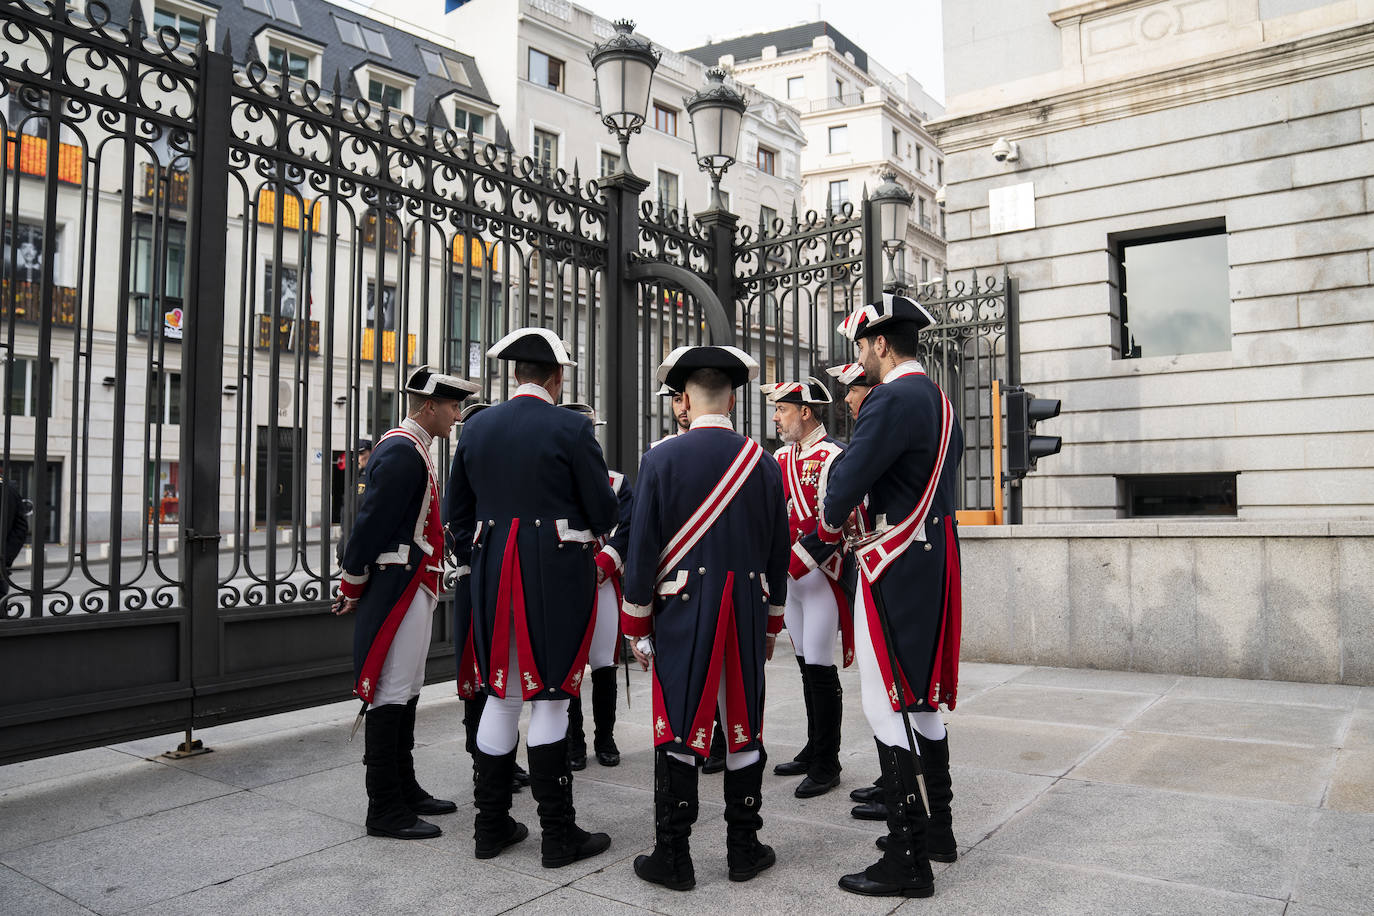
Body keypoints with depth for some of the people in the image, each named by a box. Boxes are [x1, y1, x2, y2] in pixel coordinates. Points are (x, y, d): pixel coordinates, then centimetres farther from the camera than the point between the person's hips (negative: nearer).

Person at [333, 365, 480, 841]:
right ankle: (385, 810, 4)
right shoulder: (401, 451, -16)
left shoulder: (414, 450, 17)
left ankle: (405, 790, 27)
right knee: (390, 694, -4)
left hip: (414, 589, 10)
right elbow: (371, 521, -18)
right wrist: (352, 590, -10)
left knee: (406, 691, 16)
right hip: (399, 588, -10)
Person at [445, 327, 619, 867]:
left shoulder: (477, 427, 6)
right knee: (549, 696, 1)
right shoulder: (570, 428, -10)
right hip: (558, 575, -5)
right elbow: (604, 513, -6)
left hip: (493, 576, 5)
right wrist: (593, 527, 16)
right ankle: (559, 835, 10)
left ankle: (491, 825, 23)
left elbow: (456, 512, 13)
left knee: (501, 694, 14)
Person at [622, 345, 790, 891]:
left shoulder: (662, 459, -6)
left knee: (677, 732, 4)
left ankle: (673, 857, 12)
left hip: (681, 616, -2)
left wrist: (636, 626, 3)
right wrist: (771, 625, 18)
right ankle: (744, 849, 21)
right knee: (744, 728, 11)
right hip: (747, 616, 3)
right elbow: (778, 553, 8)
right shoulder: (764, 462, 3)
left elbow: (642, 548, -6)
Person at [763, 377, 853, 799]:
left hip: (821, 575, -8)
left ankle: (827, 765, 8)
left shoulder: (832, 456, -12)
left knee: (820, 669, -3)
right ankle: (813, 750, 26)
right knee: (806, 665, 15)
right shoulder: (781, 458, 13)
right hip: (789, 577, 8)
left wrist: (791, 563, -21)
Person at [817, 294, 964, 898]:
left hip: (895, 569, -10)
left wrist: (829, 526, 2)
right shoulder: (941, 402, 14)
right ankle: (936, 830, 30)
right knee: (922, 698, 18)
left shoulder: (891, 400, -16)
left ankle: (908, 860, 3)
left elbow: (848, 479, -19)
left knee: (885, 705, -4)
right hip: (936, 559, 10)